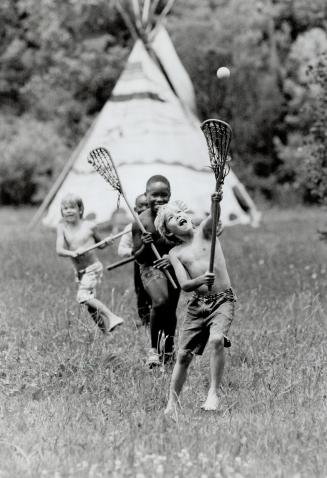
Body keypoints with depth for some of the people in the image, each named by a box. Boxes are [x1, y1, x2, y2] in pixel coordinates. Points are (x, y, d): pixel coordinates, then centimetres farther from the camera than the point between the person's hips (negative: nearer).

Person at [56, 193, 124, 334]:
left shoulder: (89, 226, -7)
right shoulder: (62, 227, -2)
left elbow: (99, 244, 11)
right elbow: (59, 250, -13)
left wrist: (106, 242, -11)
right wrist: (72, 253, -31)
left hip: (93, 268, -5)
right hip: (79, 272, 5)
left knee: (83, 296, -23)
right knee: (91, 306, 10)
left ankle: (112, 318, -20)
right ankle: (105, 330, 23)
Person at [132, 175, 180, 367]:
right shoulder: (141, 221, -12)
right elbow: (138, 258, -6)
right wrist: (145, 246, -27)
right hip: (151, 268, -3)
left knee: (171, 310, 14)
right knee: (160, 301, -29)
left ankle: (169, 350, 42)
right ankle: (154, 348, -13)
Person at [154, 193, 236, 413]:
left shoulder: (204, 232, 2)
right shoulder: (175, 253, 6)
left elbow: (214, 217, -21)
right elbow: (185, 285, -5)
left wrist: (217, 203, -44)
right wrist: (202, 280, -26)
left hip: (223, 298, -3)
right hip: (197, 304, 3)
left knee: (217, 339, -28)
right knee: (183, 355, 2)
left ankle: (213, 393, -19)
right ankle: (172, 403, 16)